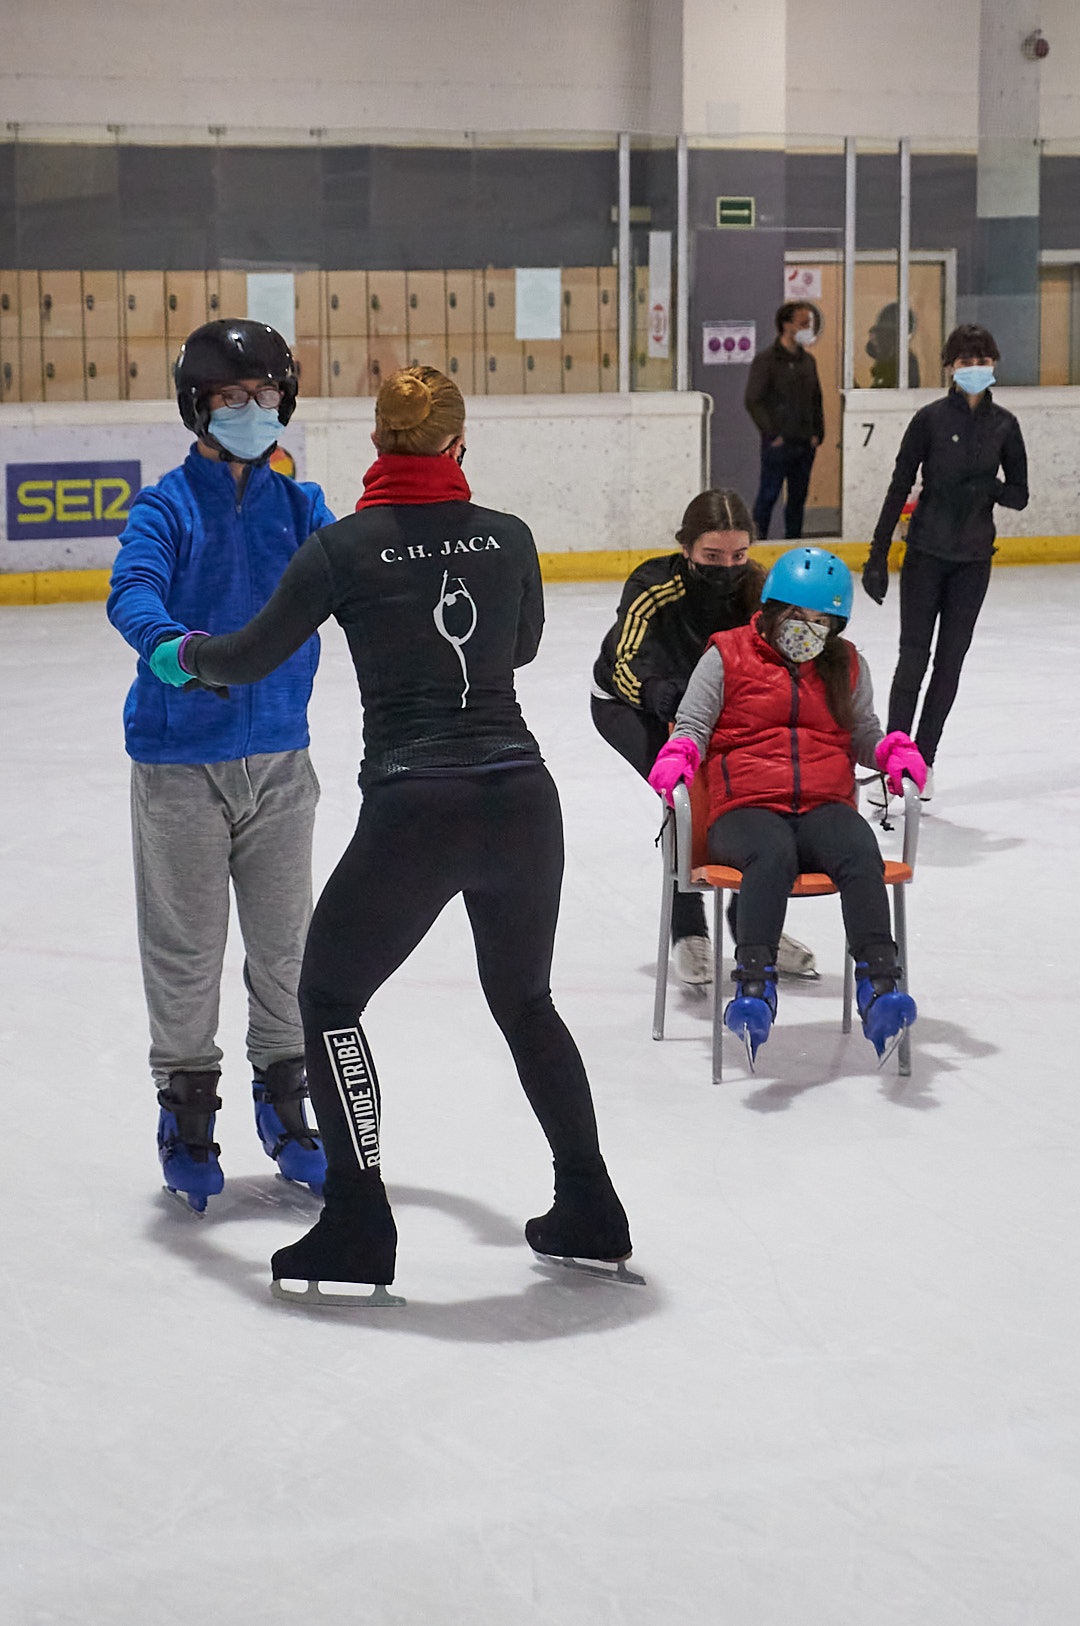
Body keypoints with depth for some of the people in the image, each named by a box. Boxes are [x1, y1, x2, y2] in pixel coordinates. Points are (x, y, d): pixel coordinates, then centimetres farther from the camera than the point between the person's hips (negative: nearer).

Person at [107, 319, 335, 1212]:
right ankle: (187, 1109, 15)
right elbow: (133, 591, -21)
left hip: (278, 756, 3)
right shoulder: (166, 507, -4)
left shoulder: (299, 505, 9)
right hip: (181, 760, -3)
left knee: (286, 938, 9)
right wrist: (168, 643, -42)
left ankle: (284, 1104, 24)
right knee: (185, 944, 1)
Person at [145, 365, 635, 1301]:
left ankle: (359, 1229, 9)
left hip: (413, 811, -4)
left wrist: (185, 652, 22)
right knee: (525, 1001, 24)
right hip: (522, 800, 4)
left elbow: (252, 659, 2)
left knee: (329, 997, 14)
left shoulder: (346, 547, -4)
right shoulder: (508, 537, 6)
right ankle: (590, 1214, 26)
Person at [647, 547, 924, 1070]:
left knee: (860, 853, -33)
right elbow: (692, 724, 8)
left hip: (825, 805, 3)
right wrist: (678, 757, -14)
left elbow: (863, 737, 24)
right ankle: (754, 986, -51)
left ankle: (879, 984, -44)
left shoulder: (846, 667, 20)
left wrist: (894, 751, 2)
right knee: (773, 855, -39)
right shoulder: (726, 657, 10)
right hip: (745, 807, -3)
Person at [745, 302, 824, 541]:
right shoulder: (766, 360, -6)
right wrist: (773, 433, -14)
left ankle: (793, 542, 18)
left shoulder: (807, 360, 14)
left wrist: (817, 433, 10)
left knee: (798, 497, 10)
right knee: (768, 496, -3)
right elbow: (753, 401, -10)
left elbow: (816, 400, 21)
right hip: (779, 443, -6)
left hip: (805, 443, 6)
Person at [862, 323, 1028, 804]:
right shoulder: (931, 418, -5)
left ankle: (924, 760, 14)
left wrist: (989, 488, -13)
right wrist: (878, 554, -9)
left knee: (950, 660, 6)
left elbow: (1020, 495, 7)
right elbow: (899, 487, -5)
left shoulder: (1003, 425, 3)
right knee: (914, 657, -5)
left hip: (974, 557, 3)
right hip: (927, 552, -3)